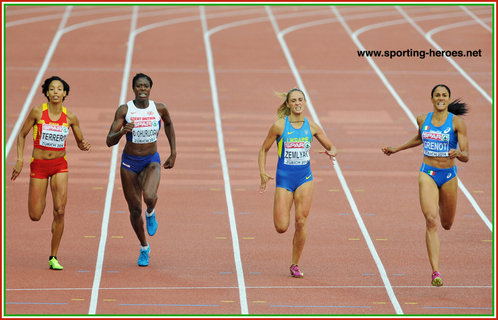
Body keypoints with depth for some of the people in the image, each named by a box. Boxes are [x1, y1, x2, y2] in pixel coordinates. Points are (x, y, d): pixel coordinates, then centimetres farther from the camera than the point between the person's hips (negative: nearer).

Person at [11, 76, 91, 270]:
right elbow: (22, 135, 2)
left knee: (60, 211, -13)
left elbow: (80, 141, 8)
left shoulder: (70, 117, -4)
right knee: (35, 217, -1)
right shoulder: (37, 112, -9)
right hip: (39, 165, -1)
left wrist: (84, 146, -15)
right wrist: (19, 160, -6)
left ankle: (53, 257, -2)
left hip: (59, 165, 1)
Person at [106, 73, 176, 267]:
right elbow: (109, 142, -15)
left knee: (149, 197, -31)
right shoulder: (124, 110, -13)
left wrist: (173, 153, 15)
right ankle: (144, 248, 31)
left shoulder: (160, 109, -8)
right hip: (129, 163, 0)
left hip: (151, 161, 0)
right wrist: (122, 131, -36)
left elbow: (168, 124, 16)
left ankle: (150, 214, 8)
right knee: (135, 209, 7)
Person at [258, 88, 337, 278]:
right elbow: (264, 150, 4)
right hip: (284, 179, -2)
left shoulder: (311, 127, 3)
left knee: (301, 222, -9)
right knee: (281, 228, -8)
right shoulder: (279, 126, -5)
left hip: (304, 178, 2)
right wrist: (263, 173, -7)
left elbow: (331, 147, 11)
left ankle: (295, 265, 6)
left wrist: (332, 152, -13)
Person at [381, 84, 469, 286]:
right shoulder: (423, 120, 1)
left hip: (448, 175, 0)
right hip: (427, 173, 0)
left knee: (446, 224, 16)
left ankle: (441, 206, 58)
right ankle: (436, 272, -19)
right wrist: (396, 149, 27)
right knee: (431, 221, -17)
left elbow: (466, 156, -12)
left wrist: (458, 153, -34)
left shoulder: (457, 122, -9)